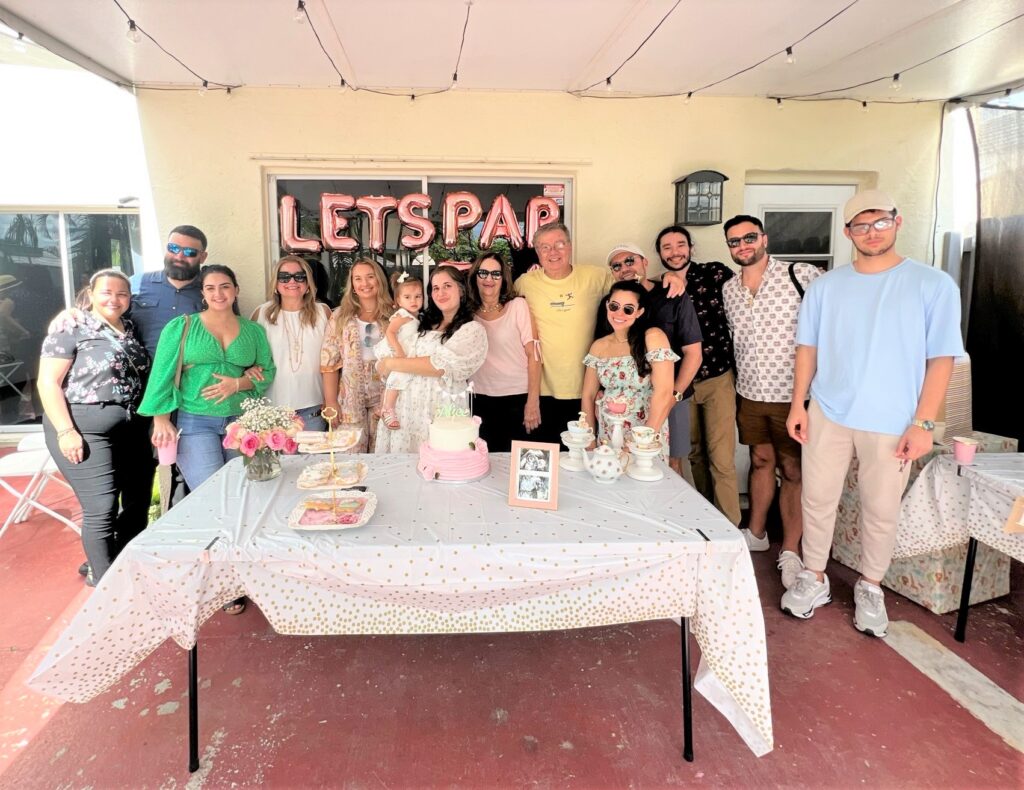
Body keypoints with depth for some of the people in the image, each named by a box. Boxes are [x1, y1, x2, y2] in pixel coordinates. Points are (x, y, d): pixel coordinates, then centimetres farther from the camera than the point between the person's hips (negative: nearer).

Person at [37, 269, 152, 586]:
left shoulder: (132, 331, 14)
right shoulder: (71, 330, -4)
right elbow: (48, 383, -9)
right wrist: (66, 431, -16)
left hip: (133, 430, 6)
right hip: (86, 429, -6)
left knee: (138, 504, 10)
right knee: (102, 510, -5)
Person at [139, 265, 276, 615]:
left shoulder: (253, 331, 10)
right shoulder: (180, 327, 3)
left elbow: (267, 372, 9)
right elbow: (162, 375, -1)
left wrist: (238, 384, -10)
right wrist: (161, 419, -11)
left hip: (242, 422, 3)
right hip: (195, 424, -3)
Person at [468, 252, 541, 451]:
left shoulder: (518, 305, -4)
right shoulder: (469, 312, 5)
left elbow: (533, 353, -6)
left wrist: (533, 401, -10)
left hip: (517, 397, -2)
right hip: (480, 399, 3)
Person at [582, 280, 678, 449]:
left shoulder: (653, 337, -8)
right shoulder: (598, 346, 6)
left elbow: (663, 394, -14)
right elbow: (588, 396, 9)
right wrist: (590, 440, 2)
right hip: (607, 438, 4)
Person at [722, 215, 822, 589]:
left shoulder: (801, 275, -11)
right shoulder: (728, 289, 7)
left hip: (792, 393, -5)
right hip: (749, 393, 5)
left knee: (793, 471, 4)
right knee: (760, 460, 17)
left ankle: (790, 552, 15)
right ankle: (756, 533, 32)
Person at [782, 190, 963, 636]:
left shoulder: (933, 285, -5)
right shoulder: (825, 286, 4)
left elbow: (941, 359, -5)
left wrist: (923, 422, -10)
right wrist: (798, 404, 2)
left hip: (891, 422, -2)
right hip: (828, 414, 2)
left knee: (881, 509, 9)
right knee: (818, 499, 9)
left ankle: (870, 588, 30)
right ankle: (814, 579, 27)